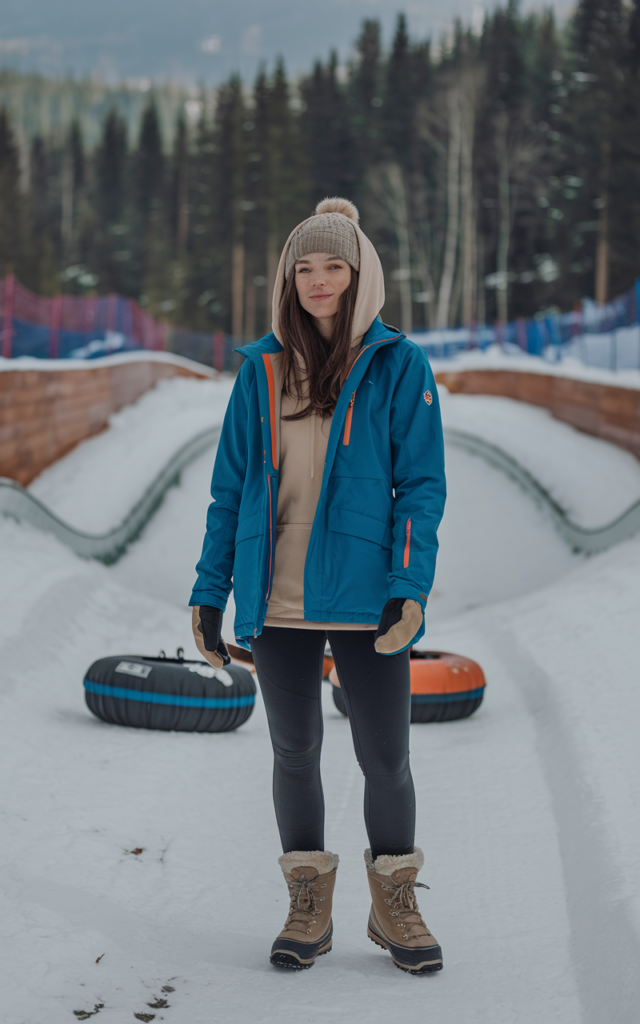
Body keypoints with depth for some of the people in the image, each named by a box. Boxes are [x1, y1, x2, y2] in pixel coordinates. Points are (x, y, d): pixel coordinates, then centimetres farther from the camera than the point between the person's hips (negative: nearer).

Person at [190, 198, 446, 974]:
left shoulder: (398, 366, 0)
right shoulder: (261, 369, 7)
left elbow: (422, 483, -2)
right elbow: (230, 487, 10)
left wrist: (410, 586, -14)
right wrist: (210, 592, 5)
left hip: (365, 597, -2)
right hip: (277, 600, 2)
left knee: (385, 758, 2)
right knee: (294, 753, 10)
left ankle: (395, 904, 20)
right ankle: (308, 908, 22)